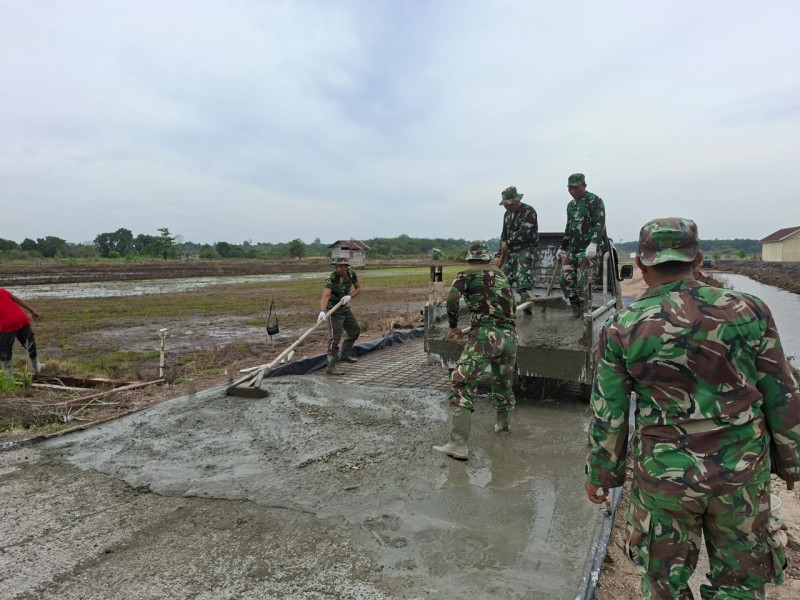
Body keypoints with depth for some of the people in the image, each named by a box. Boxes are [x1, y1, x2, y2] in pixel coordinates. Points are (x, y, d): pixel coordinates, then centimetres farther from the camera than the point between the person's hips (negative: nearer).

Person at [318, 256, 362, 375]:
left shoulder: (352, 274, -7)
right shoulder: (331, 279, -25)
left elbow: (358, 288, 4)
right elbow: (325, 295, -39)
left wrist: (350, 296, -16)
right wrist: (322, 311, -55)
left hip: (345, 308, 7)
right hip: (334, 310, -7)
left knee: (355, 331, 18)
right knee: (334, 338, -12)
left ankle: (344, 355, 34)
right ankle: (331, 367, -9)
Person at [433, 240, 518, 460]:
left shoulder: (467, 274, 6)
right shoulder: (502, 275, 22)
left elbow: (452, 298, -11)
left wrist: (453, 326, 2)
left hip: (485, 335, -6)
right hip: (509, 336, 6)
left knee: (462, 384, -9)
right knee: (503, 383, 25)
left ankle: (458, 444, -18)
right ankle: (502, 424, 47)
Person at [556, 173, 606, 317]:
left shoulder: (595, 201, -6)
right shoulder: (571, 205, 18)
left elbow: (599, 224, -17)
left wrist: (593, 243, -30)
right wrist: (562, 247, 26)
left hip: (589, 249, -8)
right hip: (573, 248, 8)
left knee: (583, 283, -12)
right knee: (566, 279, 2)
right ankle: (576, 310, 16)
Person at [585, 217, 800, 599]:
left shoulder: (621, 331, -13)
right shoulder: (748, 311, -8)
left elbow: (608, 416, -7)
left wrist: (600, 475, 8)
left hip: (664, 476, -1)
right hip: (743, 474, 2)